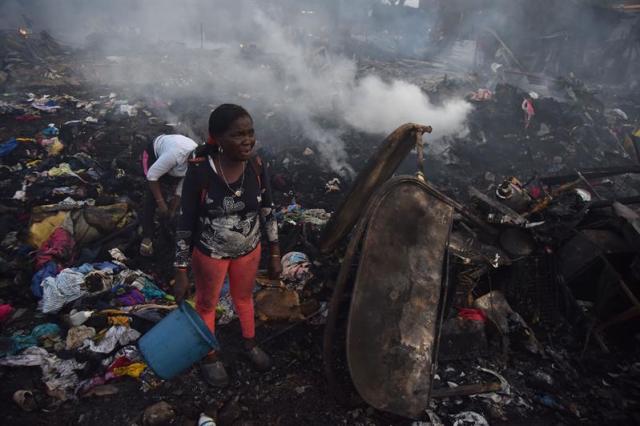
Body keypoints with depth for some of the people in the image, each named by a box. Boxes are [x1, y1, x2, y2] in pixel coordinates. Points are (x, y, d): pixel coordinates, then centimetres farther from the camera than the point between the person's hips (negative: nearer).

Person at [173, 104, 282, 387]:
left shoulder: (257, 167, -17)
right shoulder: (199, 172, -27)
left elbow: (268, 212, -3)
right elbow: (185, 223, -17)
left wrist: (275, 254, 2)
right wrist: (181, 272, -13)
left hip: (249, 250, 3)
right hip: (210, 254, -3)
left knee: (244, 297, 27)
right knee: (207, 303, 21)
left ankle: (250, 345, 55)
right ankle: (210, 357, 48)